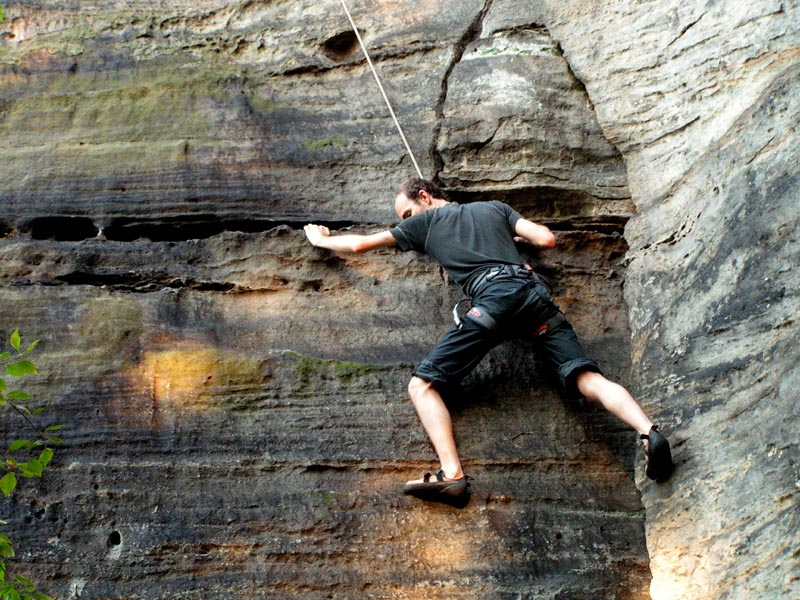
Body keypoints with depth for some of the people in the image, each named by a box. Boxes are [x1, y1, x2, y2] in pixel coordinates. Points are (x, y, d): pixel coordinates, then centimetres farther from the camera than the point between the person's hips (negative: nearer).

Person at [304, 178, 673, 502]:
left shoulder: (424, 221, 25)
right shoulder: (495, 208, 32)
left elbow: (359, 244, 32)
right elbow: (546, 239, 22)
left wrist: (322, 239, 51)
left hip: (493, 297, -5)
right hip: (534, 291, 5)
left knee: (422, 385, -4)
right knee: (588, 379, -3)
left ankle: (452, 473, -27)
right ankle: (648, 431, -29)